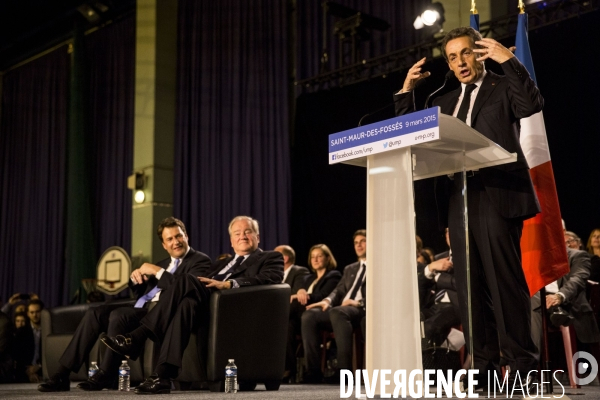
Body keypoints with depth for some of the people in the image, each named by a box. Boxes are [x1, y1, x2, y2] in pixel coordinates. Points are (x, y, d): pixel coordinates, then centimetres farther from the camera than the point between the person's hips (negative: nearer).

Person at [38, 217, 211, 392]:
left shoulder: (200, 260, 0)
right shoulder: (163, 263, 25)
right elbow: (141, 293, 25)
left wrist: (158, 271, -14)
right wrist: (136, 277, 4)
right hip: (141, 310, 8)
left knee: (119, 314, -30)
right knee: (95, 312, -11)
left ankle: (105, 375, -18)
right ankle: (63, 374, -14)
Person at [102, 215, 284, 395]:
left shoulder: (271, 258, 17)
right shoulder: (222, 263, 36)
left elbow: (272, 277, -7)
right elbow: (202, 283, 20)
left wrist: (228, 284, -19)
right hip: (205, 305, 5)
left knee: (187, 281, -29)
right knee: (187, 302, -31)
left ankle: (138, 338, -32)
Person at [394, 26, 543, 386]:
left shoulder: (503, 87, 6)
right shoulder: (447, 102, 23)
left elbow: (533, 104, -14)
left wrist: (508, 60, -14)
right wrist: (406, 92, 12)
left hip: (497, 197, -6)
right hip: (461, 201, 6)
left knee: (505, 280, -10)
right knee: (470, 286, 4)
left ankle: (523, 363, -3)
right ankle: (484, 366, 9)